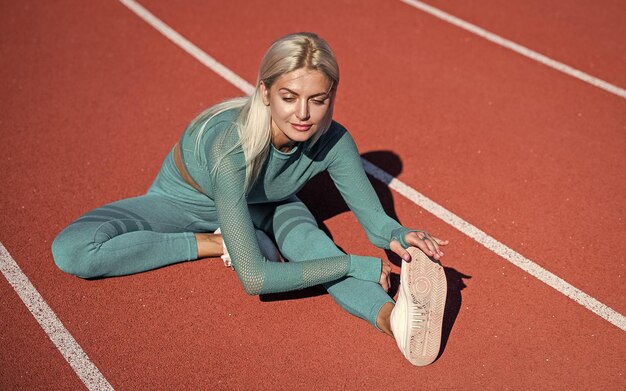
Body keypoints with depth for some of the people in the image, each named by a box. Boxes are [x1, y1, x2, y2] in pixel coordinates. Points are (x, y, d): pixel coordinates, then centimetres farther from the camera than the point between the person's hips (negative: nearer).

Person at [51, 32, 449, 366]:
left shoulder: (333, 141, -28)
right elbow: (254, 277, -44)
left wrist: (398, 235, -41)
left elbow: (374, 218, -16)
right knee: (71, 251, -24)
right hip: (185, 200, -2)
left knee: (309, 239, -34)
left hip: (263, 205, 2)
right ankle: (218, 244, -18)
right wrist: (358, 265, -43)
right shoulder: (231, 146, -42)